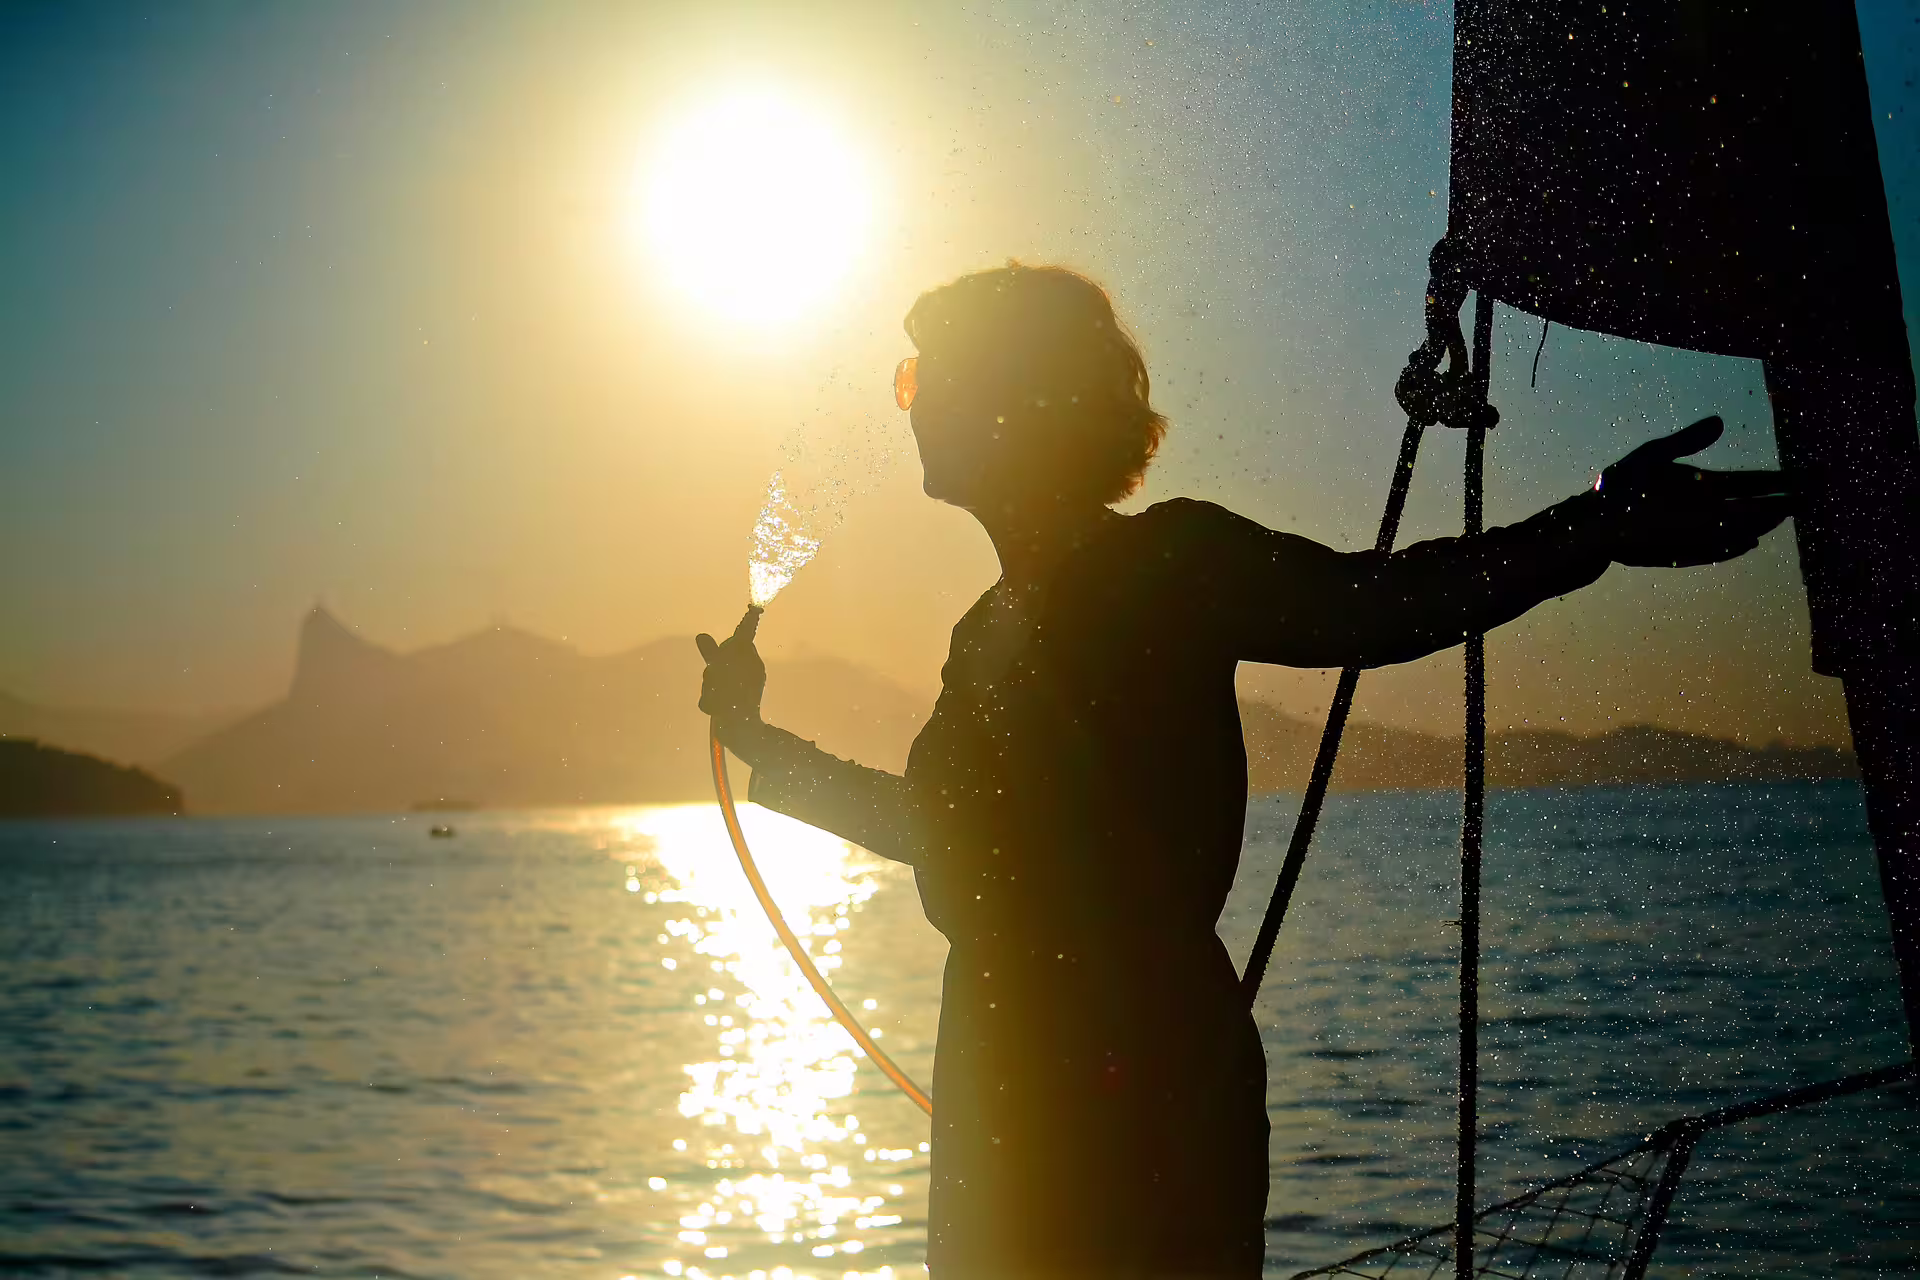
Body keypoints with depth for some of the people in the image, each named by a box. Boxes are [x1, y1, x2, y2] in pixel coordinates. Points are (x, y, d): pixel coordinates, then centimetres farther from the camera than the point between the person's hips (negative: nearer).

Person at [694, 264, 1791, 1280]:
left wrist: (1595, 529, -30)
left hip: (1145, 1095, -8)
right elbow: (938, 829, 29)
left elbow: (1368, 607, -18)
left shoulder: (1168, 564, -5)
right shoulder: (989, 631, 17)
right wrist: (760, 738, 36)